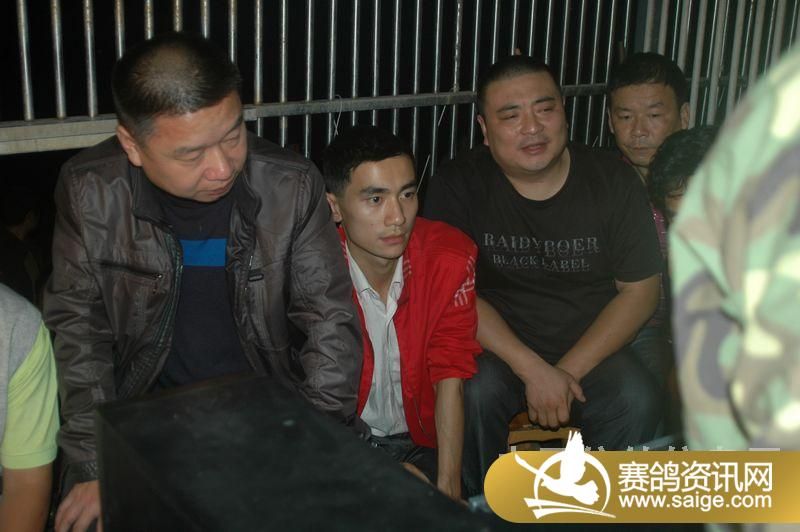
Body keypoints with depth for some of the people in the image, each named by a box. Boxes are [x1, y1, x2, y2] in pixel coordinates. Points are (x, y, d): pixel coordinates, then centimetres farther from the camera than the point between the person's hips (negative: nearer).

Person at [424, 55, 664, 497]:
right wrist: (532, 369, -20)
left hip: (591, 347, 2)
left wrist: (569, 371, -13)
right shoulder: (459, 184, -8)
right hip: (495, 345, -1)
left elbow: (640, 290, -2)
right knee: (473, 393, -31)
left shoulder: (612, 180, -3)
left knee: (638, 403, -26)